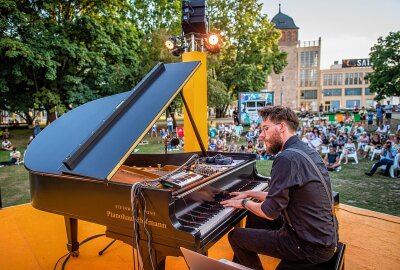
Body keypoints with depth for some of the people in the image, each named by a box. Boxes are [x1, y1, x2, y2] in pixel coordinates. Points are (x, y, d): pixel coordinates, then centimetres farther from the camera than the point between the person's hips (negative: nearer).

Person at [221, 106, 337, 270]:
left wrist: (243, 203, -2)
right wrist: (249, 194, 17)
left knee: (235, 236, 0)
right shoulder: (307, 151, 6)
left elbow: (270, 212, -20)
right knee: (254, 218, 22)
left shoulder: (286, 158, -25)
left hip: (311, 247, -9)